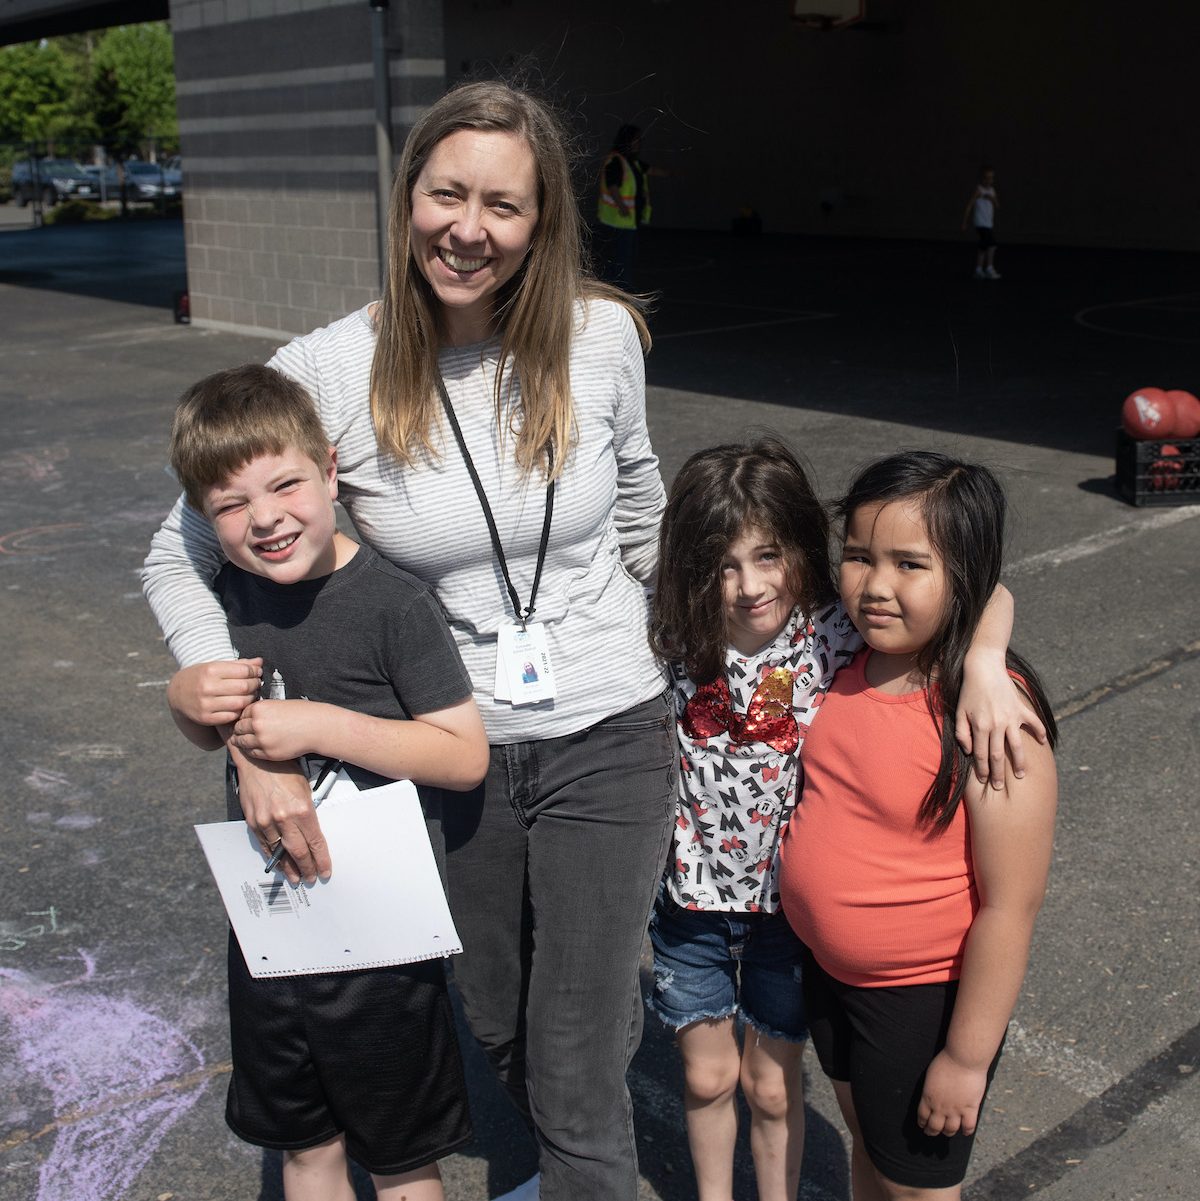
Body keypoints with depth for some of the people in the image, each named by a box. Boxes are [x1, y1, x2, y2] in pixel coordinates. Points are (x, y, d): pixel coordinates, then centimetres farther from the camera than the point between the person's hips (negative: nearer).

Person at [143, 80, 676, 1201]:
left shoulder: (601, 333, -10)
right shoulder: (329, 372, -15)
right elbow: (180, 558, -8)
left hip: (607, 742, -1)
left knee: (578, 1078, 3)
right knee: (498, 1031, 24)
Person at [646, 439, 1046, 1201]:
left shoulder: (834, 636, -19)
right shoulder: (679, 644, -13)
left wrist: (984, 664, -43)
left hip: (790, 902, -2)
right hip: (692, 897, 2)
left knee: (772, 1085, 16)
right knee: (707, 1078, 20)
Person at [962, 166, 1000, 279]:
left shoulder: (992, 190, 12)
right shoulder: (978, 190, -10)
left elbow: (997, 206, 8)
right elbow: (969, 206, -10)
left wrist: (992, 199, -13)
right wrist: (964, 224, -11)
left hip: (989, 223, 8)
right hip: (981, 223, -8)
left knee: (983, 247, 12)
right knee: (991, 245, -17)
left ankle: (978, 270, 18)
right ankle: (989, 268, -13)